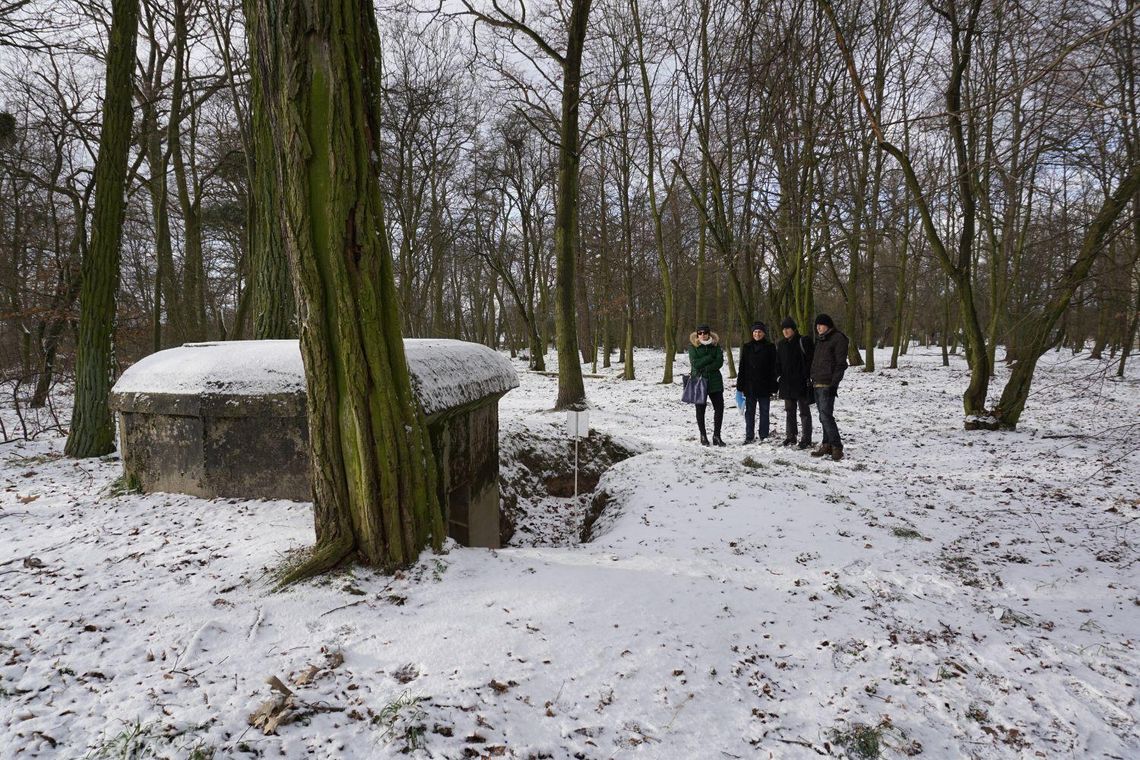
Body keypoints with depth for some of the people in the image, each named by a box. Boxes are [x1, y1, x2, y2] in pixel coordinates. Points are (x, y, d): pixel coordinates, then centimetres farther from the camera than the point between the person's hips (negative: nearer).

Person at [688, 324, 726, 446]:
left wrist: (705, 368, -15)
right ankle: (703, 435, 18)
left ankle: (716, 435, 9)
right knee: (700, 409, 5)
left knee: (719, 407, -2)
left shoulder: (716, 345, 6)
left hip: (714, 381, 2)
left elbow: (720, 362, -6)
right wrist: (710, 358, -12)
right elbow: (695, 363, -13)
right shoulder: (693, 347, 0)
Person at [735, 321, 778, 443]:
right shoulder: (747, 347, 7)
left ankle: (764, 436, 13)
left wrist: (773, 386, -6)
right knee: (749, 412, 5)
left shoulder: (770, 347, 1)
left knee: (764, 412, 6)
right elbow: (742, 367, 7)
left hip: (764, 386, -2)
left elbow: (773, 368, 0)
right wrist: (740, 385, 1)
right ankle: (749, 436, 11)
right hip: (750, 385, 2)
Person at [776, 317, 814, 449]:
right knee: (789, 411, 13)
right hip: (786, 383, 7)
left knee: (804, 411, -1)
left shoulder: (803, 341, -8)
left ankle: (806, 439, 3)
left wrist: (808, 377, -17)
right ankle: (790, 436, 23)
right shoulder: (781, 344, 12)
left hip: (801, 383, -6)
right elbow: (778, 363, 19)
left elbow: (810, 360, -12)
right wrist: (779, 376, 11)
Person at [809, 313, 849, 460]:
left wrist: (834, 383, -18)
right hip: (817, 383, 9)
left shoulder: (838, 338, -6)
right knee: (823, 416, 10)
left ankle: (837, 447, -12)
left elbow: (841, 363, -12)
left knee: (826, 415, -15)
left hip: (827, 384, -9)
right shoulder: (820, 340, 20)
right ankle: (827, 445, 15)